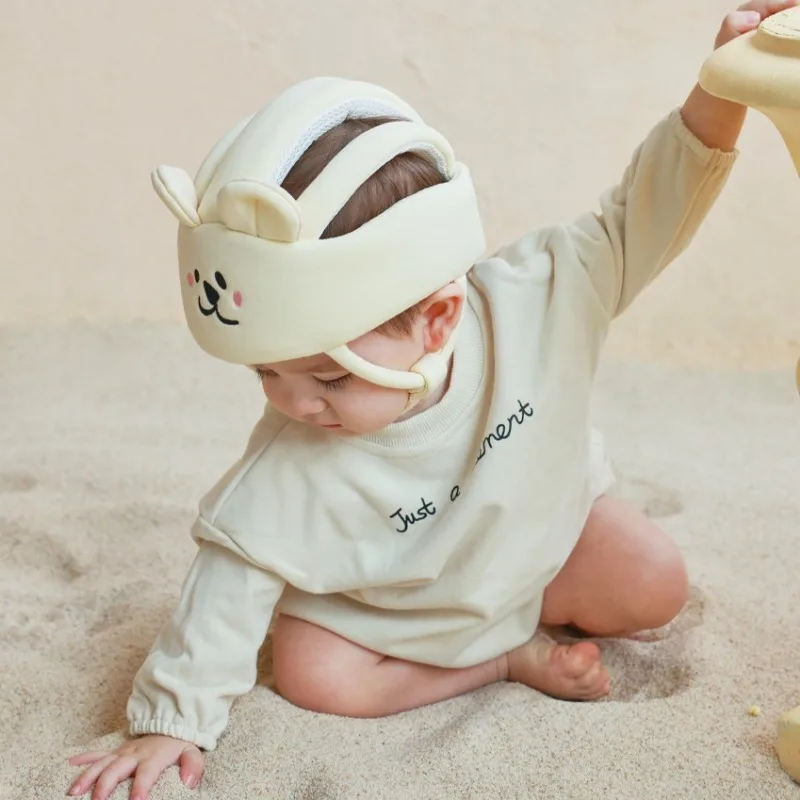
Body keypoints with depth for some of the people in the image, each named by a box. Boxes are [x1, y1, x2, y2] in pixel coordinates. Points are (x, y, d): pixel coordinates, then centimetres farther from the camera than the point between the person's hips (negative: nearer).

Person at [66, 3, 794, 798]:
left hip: (545, 534, 1)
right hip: (376, 597, -1)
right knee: (311, 672, -24)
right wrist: (173, 719, -23)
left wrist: (716, 101, -36)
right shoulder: (288, 474, -33)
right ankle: (507, 656, -9)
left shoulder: (537, 298, -31)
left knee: (656, 585, -17)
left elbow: (642, 216, -24)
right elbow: (233, 579, -25)